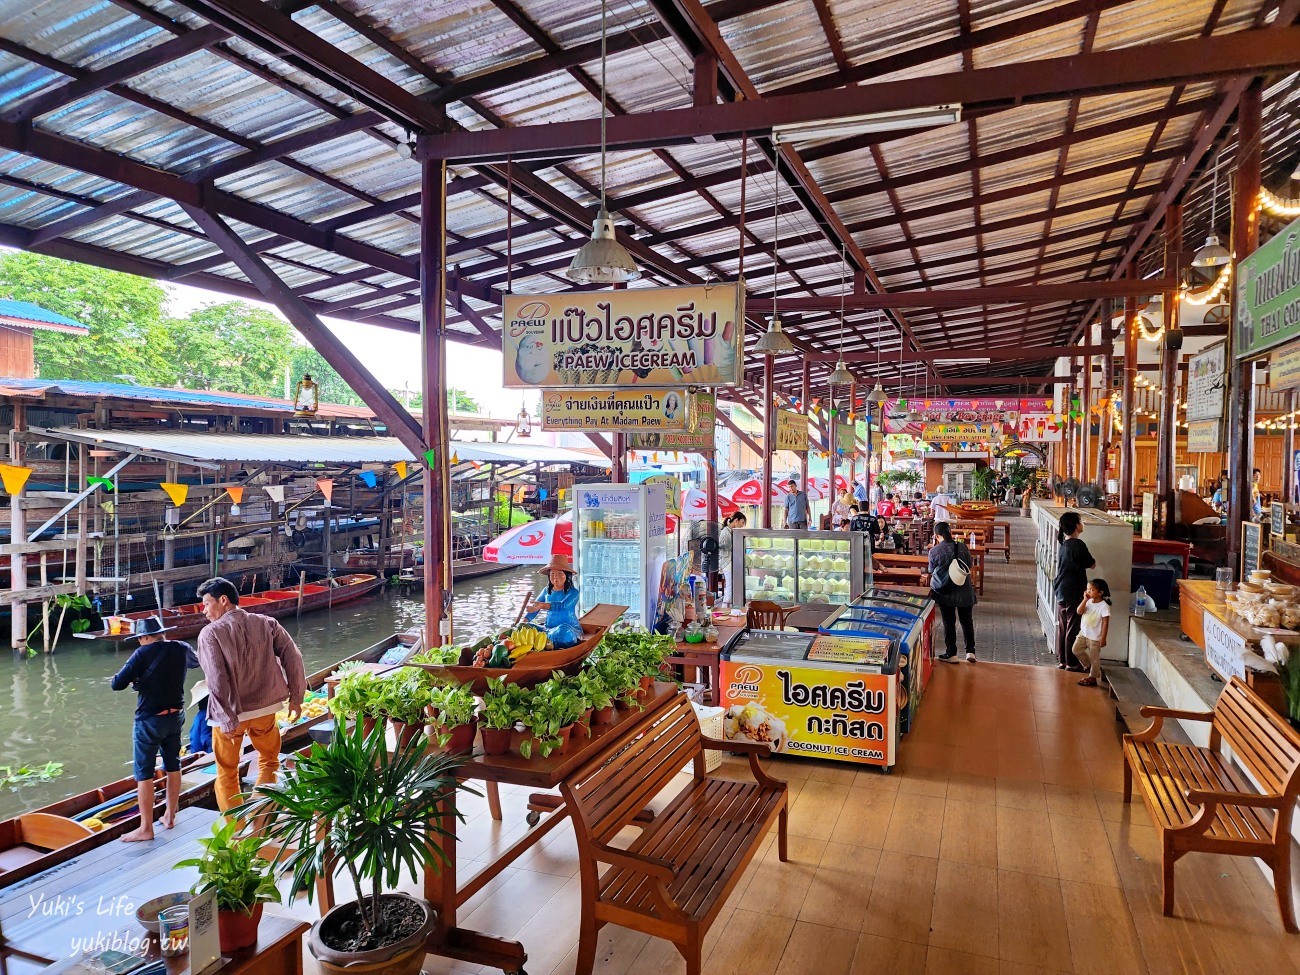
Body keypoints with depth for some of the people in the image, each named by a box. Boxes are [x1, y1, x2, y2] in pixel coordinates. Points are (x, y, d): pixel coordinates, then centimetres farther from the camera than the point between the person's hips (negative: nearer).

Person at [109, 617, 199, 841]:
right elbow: (196, 661, 23)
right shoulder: (181, 649, 1)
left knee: (144, 773, 2)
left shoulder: (142, 654, -14)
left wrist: (132, 679, 4)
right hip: (176, 716, 6)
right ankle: (170, 816, 29)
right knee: (173, 766, 18)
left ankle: (145, 828, 6)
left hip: (150, 720, -6)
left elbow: (117, 684, -16)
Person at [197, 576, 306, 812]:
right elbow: (293, 657, -4)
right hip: (266, 706, 3)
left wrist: (227, 720, -17)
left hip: (230, 713, -3)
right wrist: (296, 698, 3)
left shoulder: (210, 633, -11)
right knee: (269, 760, 25)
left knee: (227, 773, 15)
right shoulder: (266, 623, 0)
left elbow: (216, 680, -19)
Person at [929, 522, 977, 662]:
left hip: (945, 593, -2)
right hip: (964, 591, 2)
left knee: (948, 622, 10)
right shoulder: (962, 547, -8)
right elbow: (970, 564, 5)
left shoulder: (934, 551, -13)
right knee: (967, 621, 16)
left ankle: (951, 653, 14)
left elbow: (932, 570, 2)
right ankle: (970, 651, 15)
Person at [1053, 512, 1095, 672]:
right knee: (1073, 628, 0)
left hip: (1061, 591, 8)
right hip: (1074, 593, -8)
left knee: (1062, 627, 13)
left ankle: (1062, 660, 20)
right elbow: (1092, 564, -7)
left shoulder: (1063, 544, 8)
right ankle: (1071, 663, 7)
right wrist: (1092, 560, 10)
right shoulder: (1078, 545, -17)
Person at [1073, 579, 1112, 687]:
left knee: (1094, 658, 5)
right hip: (1083, 633, 6)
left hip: (1095, 637, -6)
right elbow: (1079, 611, -9)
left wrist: (1103, 638, -17)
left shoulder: (1104, 606, -17)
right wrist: (1085, 600, -17)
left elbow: (1105, 623, -16)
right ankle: (1089, 665, 28)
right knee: (1076, 650, 7)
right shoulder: (1088, 602, 1)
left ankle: (1092, 678, 18)